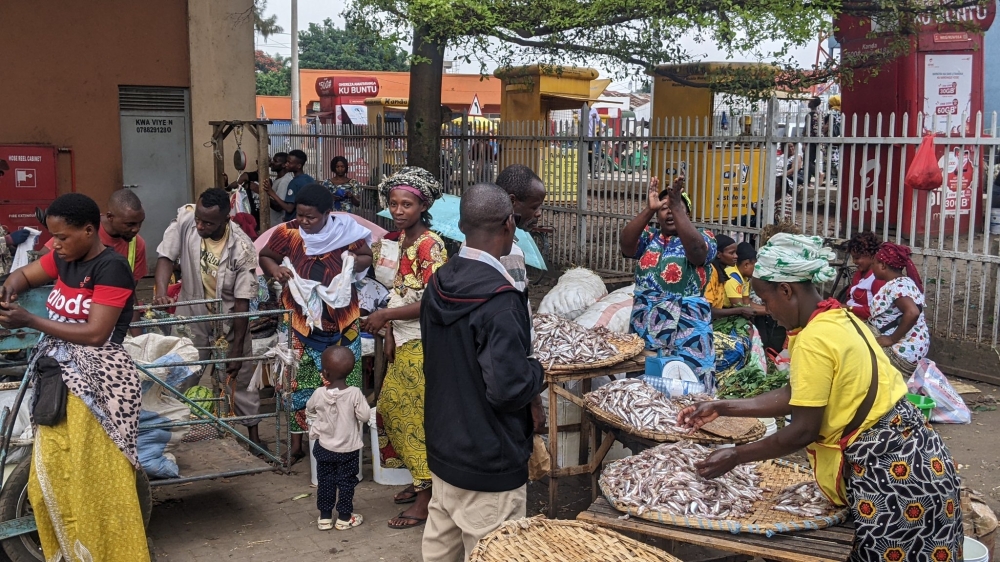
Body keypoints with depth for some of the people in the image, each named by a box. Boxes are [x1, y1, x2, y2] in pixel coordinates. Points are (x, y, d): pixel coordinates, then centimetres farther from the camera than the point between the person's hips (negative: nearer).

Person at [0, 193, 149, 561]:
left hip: (96, 381, -8)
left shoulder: (111, 267, -16)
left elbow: (95, 334, -20)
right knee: (54, 477, 13)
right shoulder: (64, 258, 7)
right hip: (61, 377, 8)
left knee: (95, 479, -3)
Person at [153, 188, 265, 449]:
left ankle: (253, 434, 26)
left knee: (241, 377, 9)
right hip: (192, 316, 1)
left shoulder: (242, 248, -24)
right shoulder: (185, 220, -20)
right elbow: (167, 257, -17)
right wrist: (160, 293, -37)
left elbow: (242, 302, -19)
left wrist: (237, 349, -16)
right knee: (180, 380, 5)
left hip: (229, 320, -1)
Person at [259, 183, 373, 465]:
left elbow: (366, 256, 5)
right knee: (301, 381, 4)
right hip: (303, 320, 0)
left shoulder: (345, 230, -10)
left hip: (342, 320, 0)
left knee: (344, 382, 8)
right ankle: (298, 442, 16)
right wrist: (275, 269, -16)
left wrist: (353, 264, -17)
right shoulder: (287, 233, -9)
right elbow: (265, 256, 6)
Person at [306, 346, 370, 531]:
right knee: (346, 482, 11)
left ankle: (325, 517, 20)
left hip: (324, 447, 2)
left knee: (325, 481, 14)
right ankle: (344, 518, 18)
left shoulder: (319, 393, -13)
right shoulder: (354, 393, -20)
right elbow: (364, 416, -14)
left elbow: (309, 411, 6)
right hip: (348, 449, -1)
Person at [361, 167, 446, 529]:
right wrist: (389, 332, 7)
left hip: (424, 343, -9)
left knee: (419, 416, -1)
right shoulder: (400, 240, 8)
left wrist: (385, 316, -22)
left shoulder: (429, 245, -18)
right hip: (403, 341, 9)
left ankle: (426, 499, 11)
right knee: (392, 408, 16)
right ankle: (420, 480, 31)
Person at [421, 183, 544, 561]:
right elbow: (509, 389, -25)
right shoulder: (499, 299, -24)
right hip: (488, 462, -8)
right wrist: (538, 371, -7)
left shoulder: (439, 284, 2)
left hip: (443, 448, 8)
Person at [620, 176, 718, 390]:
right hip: (644, 323, 3)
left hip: (687, 325, -3)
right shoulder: (648, 236, 10)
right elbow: (626, 245, -11)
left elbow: (696, 251, -21)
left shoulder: (703, 237, 2)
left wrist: (677, 207, -28)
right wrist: (648, 209, -23)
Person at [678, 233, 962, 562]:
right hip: (905, 452, 9)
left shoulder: (814, 339, -21)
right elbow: (798, 397, 12)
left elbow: (803, 430, -18)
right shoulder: (838, 319, 8)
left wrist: (735, 457, -8)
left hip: (890, 468, -9)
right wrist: (722, 408, 13)